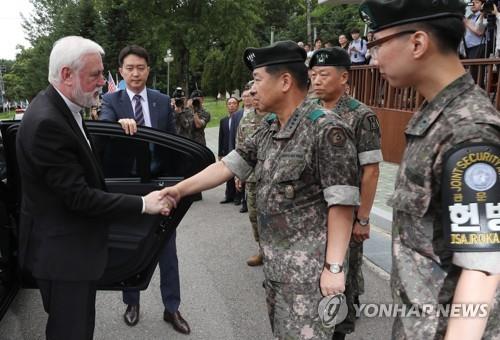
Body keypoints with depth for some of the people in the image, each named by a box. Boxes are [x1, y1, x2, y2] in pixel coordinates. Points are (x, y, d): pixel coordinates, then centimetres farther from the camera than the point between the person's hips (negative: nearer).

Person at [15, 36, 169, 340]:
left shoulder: (61, 109, 5)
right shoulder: (46, 122, -26)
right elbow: (78, 197, -25)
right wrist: (142, 204, -20)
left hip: (75, 246, 10)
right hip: (62, 254, -9)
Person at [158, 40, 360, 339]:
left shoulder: (327, 129, -18)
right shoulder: (269, 129, 7)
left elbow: (342, 204, -19)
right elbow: (228, 165, 9)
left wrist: (334, 267, -20)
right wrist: (179, 190, 4)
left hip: (308, 265, -8)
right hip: (274, 259, 8)